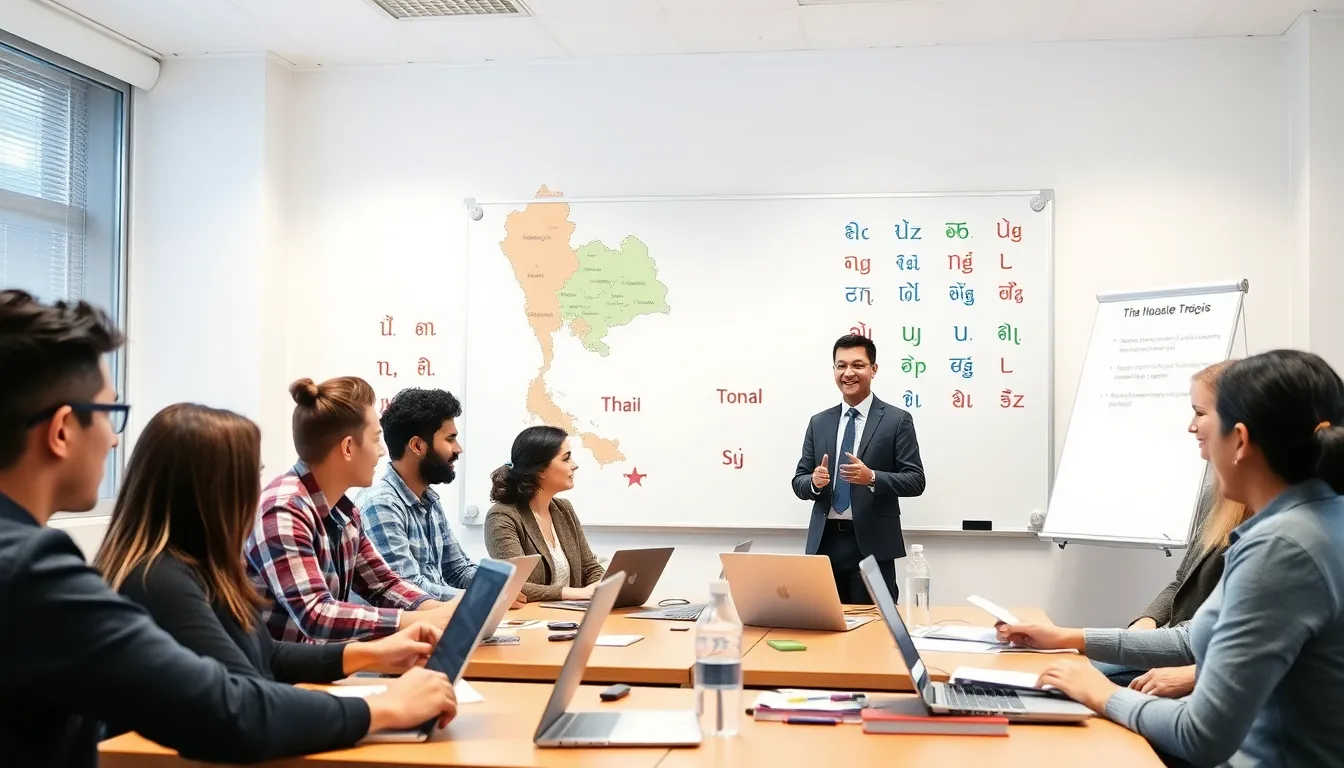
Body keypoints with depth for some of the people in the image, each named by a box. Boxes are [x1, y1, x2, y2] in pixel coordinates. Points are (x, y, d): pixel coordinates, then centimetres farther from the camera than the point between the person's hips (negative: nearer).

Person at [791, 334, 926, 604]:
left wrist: (872, 478, -21)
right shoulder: (818, 422, 12)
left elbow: (915, 480, -5)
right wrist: (815, 482, -12)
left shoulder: (897, 420, 0)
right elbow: (799, 482, 11)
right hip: (825, 543, 4)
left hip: (872, 545, -3)